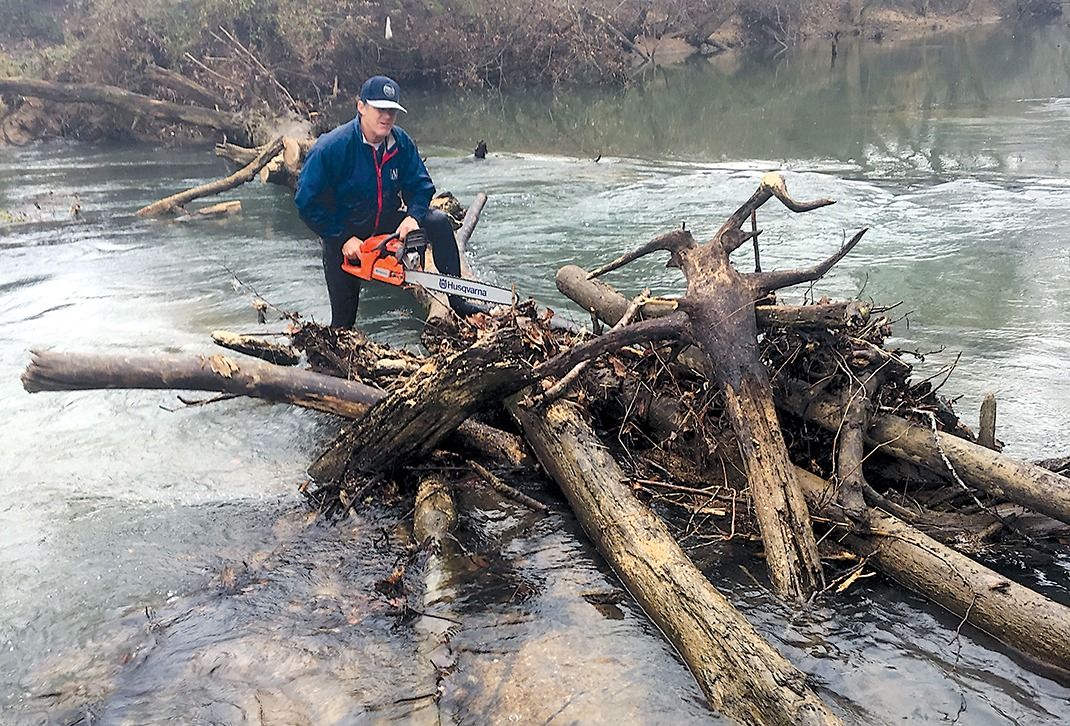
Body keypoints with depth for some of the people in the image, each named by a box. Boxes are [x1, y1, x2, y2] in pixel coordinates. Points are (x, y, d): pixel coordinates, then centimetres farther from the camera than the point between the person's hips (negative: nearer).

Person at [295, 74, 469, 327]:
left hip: (387, 225, 4)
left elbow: (420, 186, -1)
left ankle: (457, 304, -14)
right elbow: (307, 203, -19)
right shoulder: (330, 148, -24)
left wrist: (413, 216, -23)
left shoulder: (402, 143, -10)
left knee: (438, 222, -18)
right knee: (343, 320, -1)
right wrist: (344, 239, -21)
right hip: (343, 236, -3)